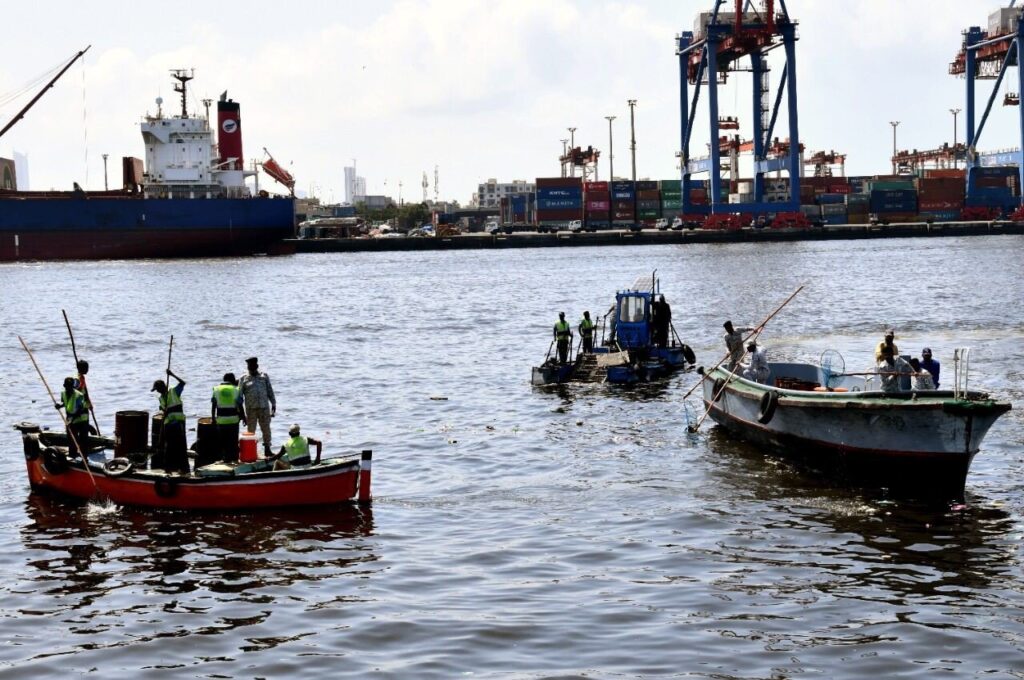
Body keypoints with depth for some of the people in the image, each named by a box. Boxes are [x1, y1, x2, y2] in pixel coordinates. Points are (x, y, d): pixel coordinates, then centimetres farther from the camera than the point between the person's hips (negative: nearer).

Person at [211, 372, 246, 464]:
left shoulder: (216, 389, 4)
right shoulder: (236, 389, -1)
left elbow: (213, 405, 3)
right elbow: (240, 405, -3)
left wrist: (213, 417, 10)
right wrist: (243, 417, 6)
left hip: (221, 419, 1)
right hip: (233, 418, -1)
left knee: (221, 439, 9)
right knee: (233, 439, 6)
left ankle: (220, 457, 10)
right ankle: (234, 458, 7)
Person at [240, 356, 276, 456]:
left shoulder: (264, 376, 8)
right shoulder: (244, 379, 3)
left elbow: (270, 391, 11)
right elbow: (240, 395, 5)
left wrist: (273, 404, 7)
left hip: (264, 407, 1)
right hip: (251, 408, -1)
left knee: (266, 429, 5)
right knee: (251, 430, 3)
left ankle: (267, 449, 15)